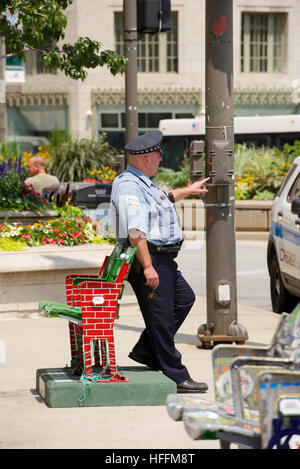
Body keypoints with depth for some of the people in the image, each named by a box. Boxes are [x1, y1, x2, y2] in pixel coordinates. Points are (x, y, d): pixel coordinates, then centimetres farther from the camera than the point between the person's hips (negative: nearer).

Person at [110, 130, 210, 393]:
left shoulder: (143, 184, 16)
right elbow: (135, 231, -27)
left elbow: (160, 201, 40)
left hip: (162, 259, 11)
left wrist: (188, 191, 52)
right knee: (160, 317, -6)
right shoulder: (129, 187, -19)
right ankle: (176, 377, -1)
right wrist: (147, 266, -30)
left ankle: (146, 351, 21)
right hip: (146, 259, -11)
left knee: (184, 298, 20)